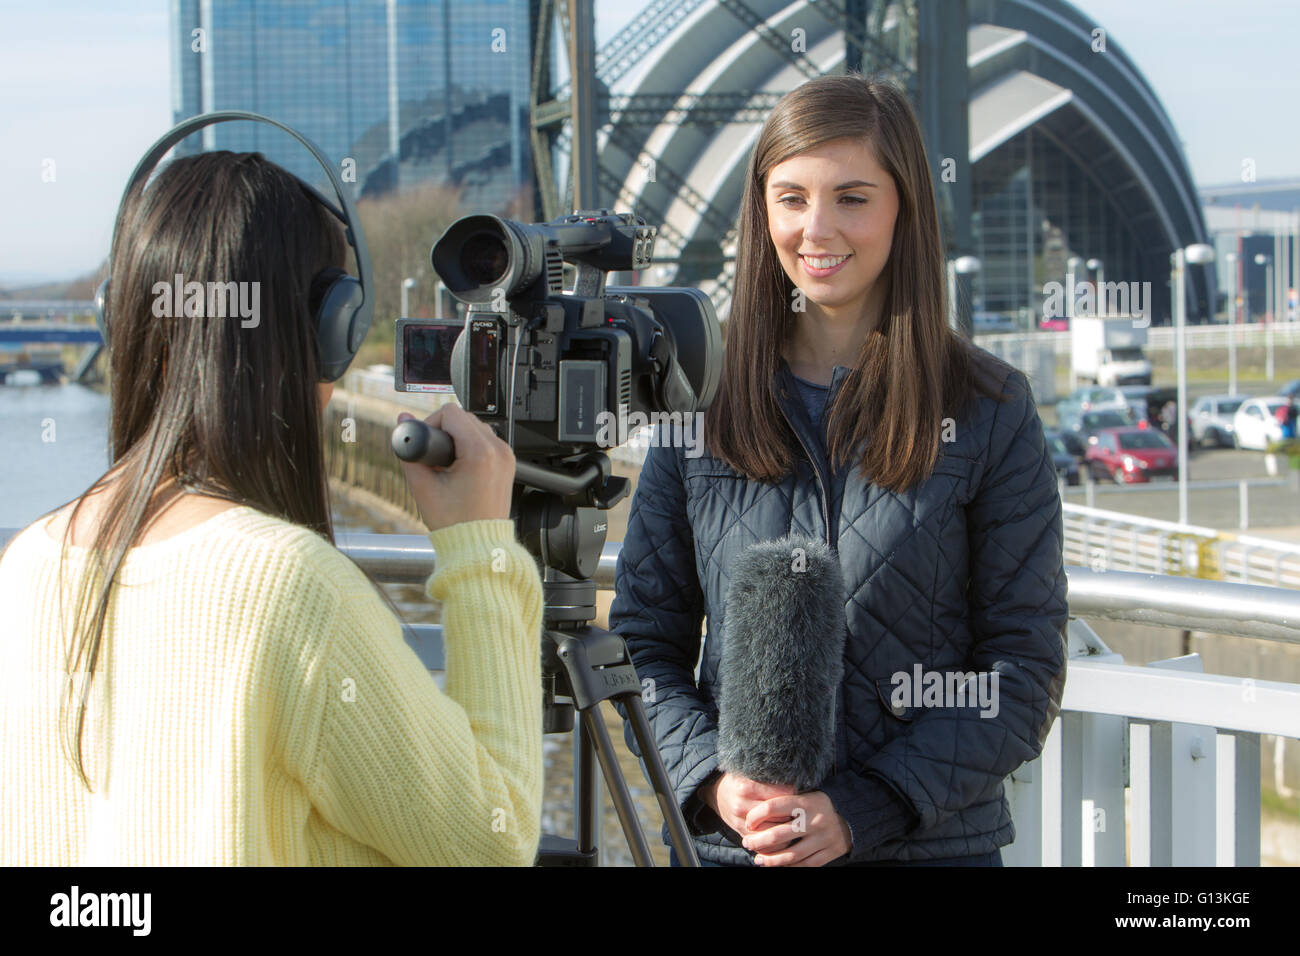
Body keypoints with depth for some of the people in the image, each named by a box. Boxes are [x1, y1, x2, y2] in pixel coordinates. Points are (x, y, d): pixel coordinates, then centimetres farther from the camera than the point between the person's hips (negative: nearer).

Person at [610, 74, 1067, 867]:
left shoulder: (989, 410, -3)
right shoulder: (701, 403, 3)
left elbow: (1024, 667, -5)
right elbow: (644, 640, 6)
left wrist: (861, 809, -15)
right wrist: (713, 778, -11)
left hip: (933, 841, -1)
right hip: (728, 845, 2)